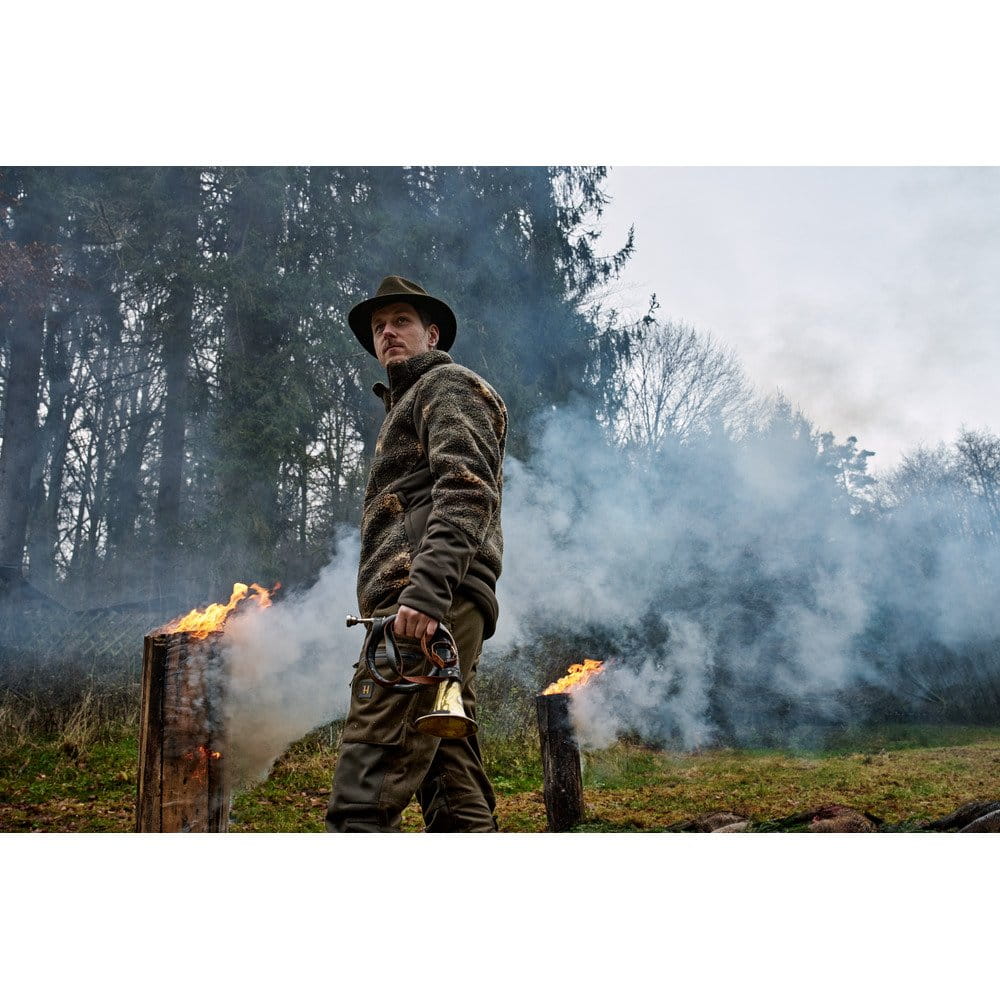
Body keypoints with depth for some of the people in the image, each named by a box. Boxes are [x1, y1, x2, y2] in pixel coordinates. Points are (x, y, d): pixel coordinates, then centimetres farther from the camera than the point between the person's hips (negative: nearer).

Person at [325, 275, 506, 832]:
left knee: (364, 800, -17)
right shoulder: (408, 407, 35)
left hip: (427, 606, -11)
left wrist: (425, 592, -27)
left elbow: (466, 492, -14)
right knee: (458, 799, 7)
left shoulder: (448, 385, 5)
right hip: (440, 614, 11)